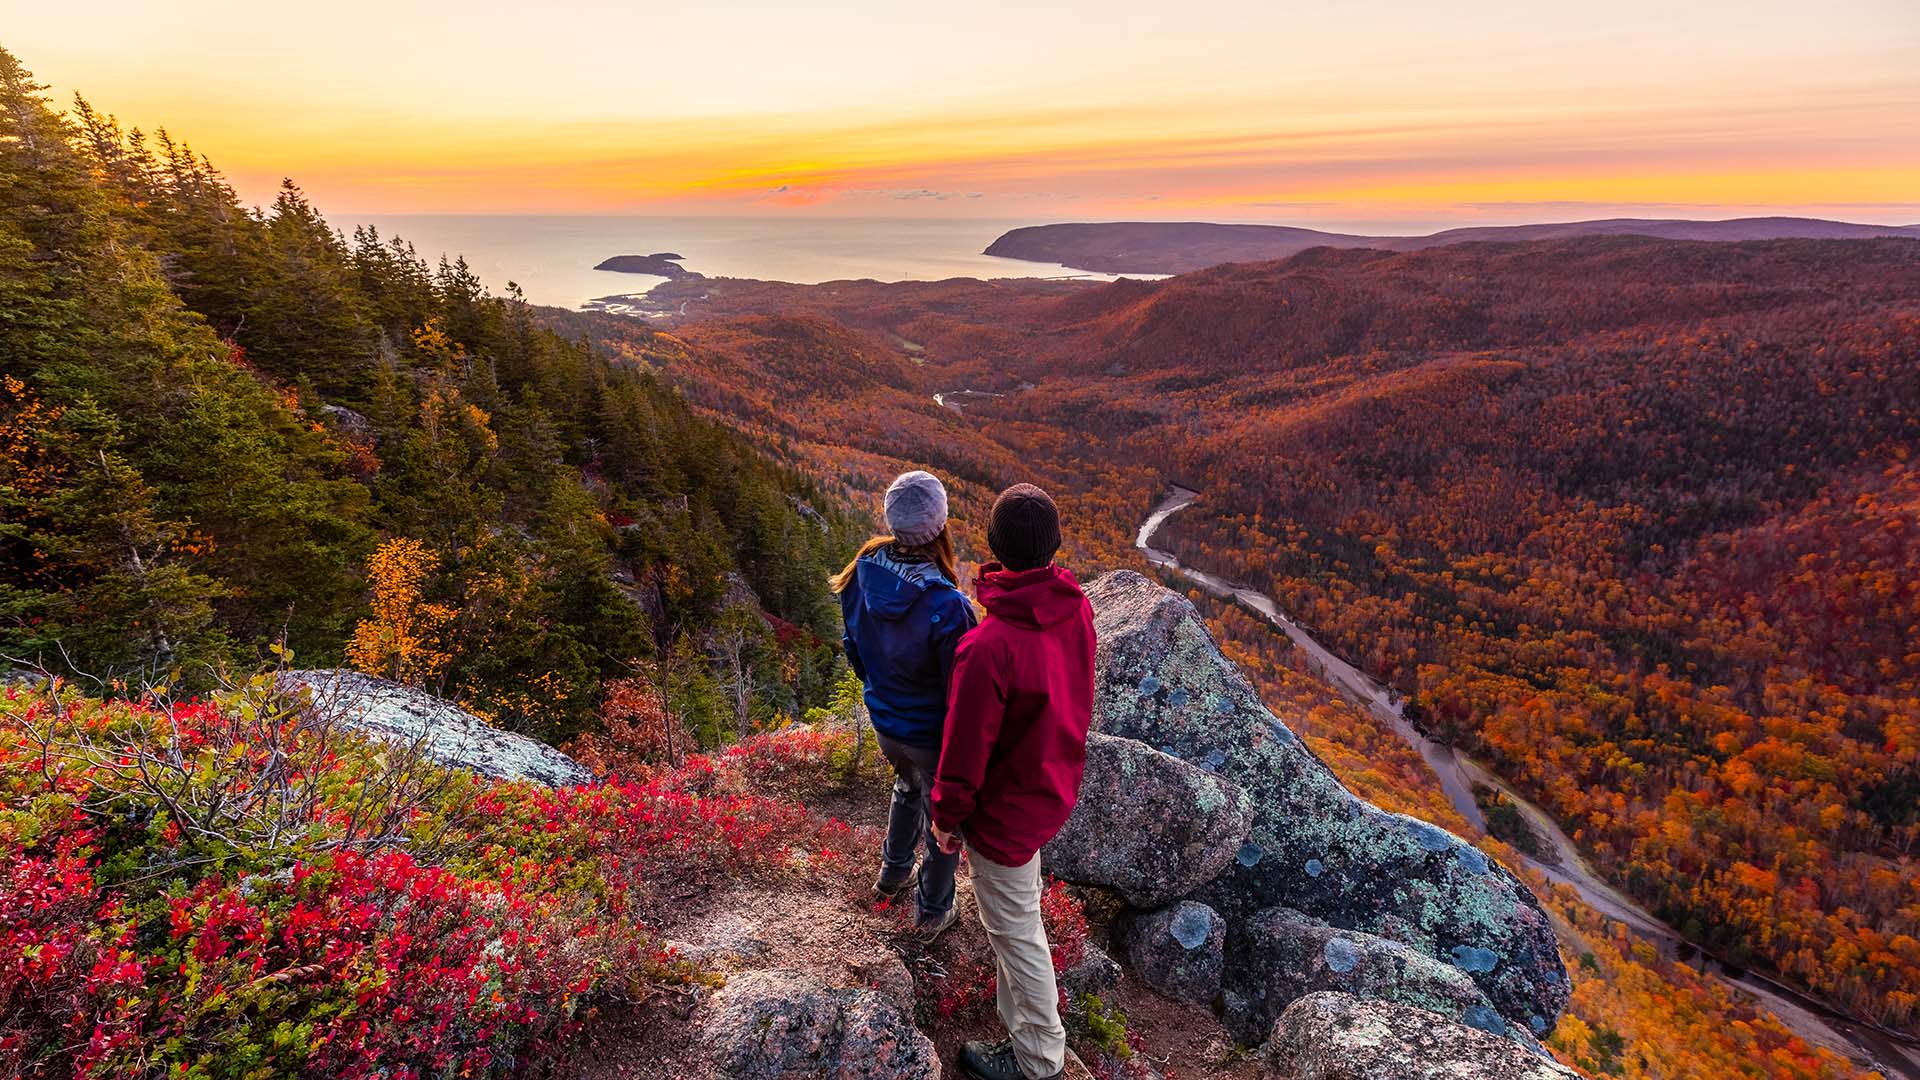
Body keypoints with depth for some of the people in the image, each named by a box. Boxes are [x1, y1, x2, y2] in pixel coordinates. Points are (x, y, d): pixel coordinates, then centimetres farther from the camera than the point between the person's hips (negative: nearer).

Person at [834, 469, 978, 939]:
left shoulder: (863, 572, -18)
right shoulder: (946, 607, -36)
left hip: (883, 720, 6)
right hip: (934, 733, -6)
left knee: (907, 787, 36)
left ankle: (892, 875, 57)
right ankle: (932, 911, 45)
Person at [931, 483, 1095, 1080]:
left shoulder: (988, 647, -37)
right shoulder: (1077, 609, -15)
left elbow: (966, 747, -25)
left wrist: (947, 816, -8)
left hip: (1007, 807, -8)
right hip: (1056, 783, 8)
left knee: (1015, 929, 14)